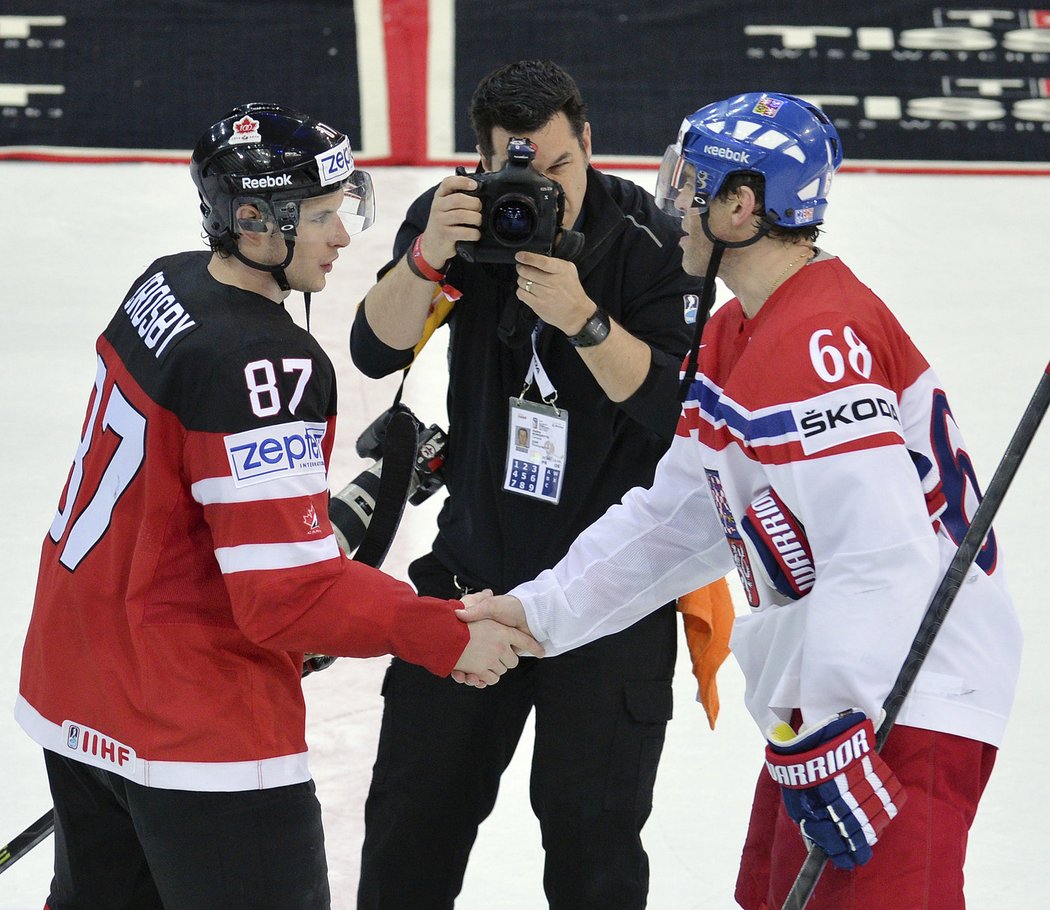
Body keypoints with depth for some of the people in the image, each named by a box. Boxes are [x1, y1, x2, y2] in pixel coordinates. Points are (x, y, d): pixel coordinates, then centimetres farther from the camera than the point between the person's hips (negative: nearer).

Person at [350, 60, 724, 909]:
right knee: (414, 808, 12)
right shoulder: (458, 217, -5)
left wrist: (583, 320, -35)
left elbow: (670, 402, -20)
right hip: (475, 566, 3)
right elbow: (378, 350, -12)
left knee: (594, 834, -1)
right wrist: (429, 259, -30)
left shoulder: (648, 241, -15)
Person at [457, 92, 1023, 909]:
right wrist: (536, 612, 12)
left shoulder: (820, 342, -23)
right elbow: (677, 516, 18)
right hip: (828, 689, 11)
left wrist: (826, 729, -34)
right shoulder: (735, 337, 13)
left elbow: (880, 551, -31)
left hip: (913, 699, -11)